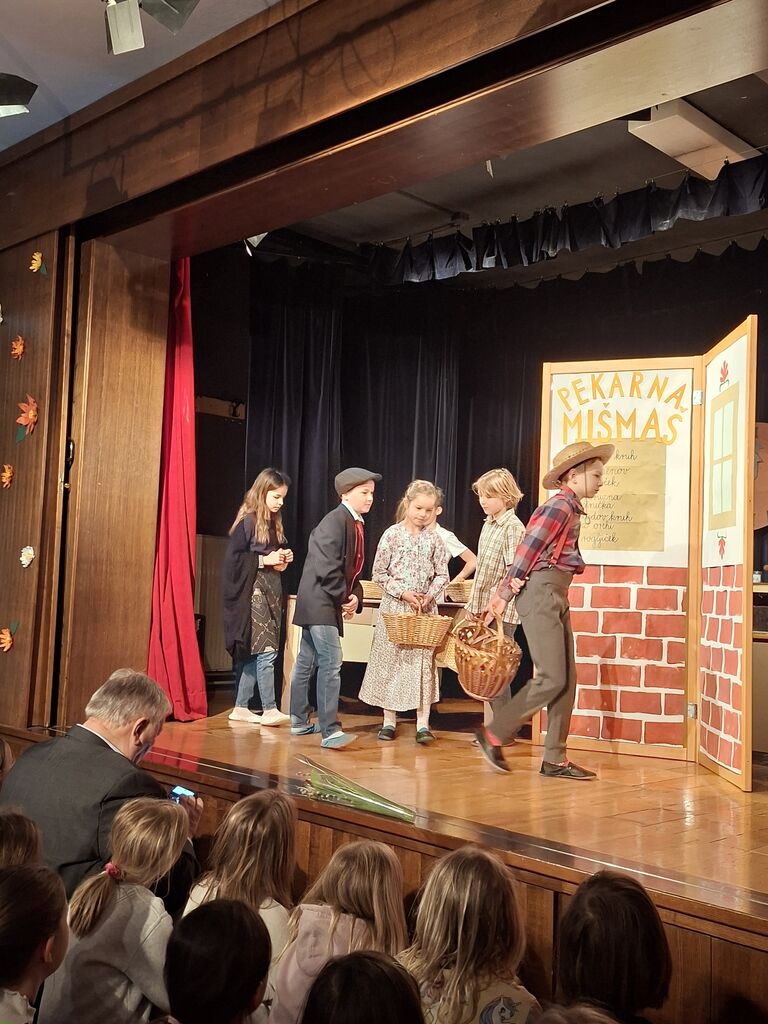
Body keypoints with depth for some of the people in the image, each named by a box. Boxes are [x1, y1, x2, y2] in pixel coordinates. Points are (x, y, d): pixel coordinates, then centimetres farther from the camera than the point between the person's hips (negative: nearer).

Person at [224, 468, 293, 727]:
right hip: (253, 592, -8)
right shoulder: (247, 522, -9)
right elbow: (233, 558, -13)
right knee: (266, 650, -10)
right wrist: (264, 560, -16)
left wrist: (283, 560, 4)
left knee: (253, 654, 9)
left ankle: (241, 708, 16)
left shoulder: (274, 523, 14)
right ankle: (269, 709, -5)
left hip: (271, 591, 8)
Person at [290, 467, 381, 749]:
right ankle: (330, 731, -11)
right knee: (331, 662, -13)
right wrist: (344, 597, -14)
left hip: (327, 604, 10)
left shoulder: (356, 525, 13)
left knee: (307, 661, 17)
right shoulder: (336, 520, -16)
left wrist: (355, 596, 0)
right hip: (320, 601, -10)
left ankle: (299, 721, 28)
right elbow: (326, 566, -22)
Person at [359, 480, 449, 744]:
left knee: (424, 661, -1)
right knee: (390, 660, 3)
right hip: (395, 606, -1)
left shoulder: (433, 539, 3)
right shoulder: (392, 535, -4)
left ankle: (423, 723, 2)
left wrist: (430, 595, -9)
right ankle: (389, 720, 14)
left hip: (425, 609, 2)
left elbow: (442, 574, 8)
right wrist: (403, 593, -12)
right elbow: (378, 574, -3)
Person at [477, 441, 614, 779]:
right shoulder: (559, 506, -12)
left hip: (556, 598, 10)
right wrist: (505, 593, -10)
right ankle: (493, 735, 3)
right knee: (552, 679, -9)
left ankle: (555, 760, 11)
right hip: (540, 593, -10)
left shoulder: (571, 510, 17)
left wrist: (508, 593, 13)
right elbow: (526, 550, -13)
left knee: (567, 681, 6)